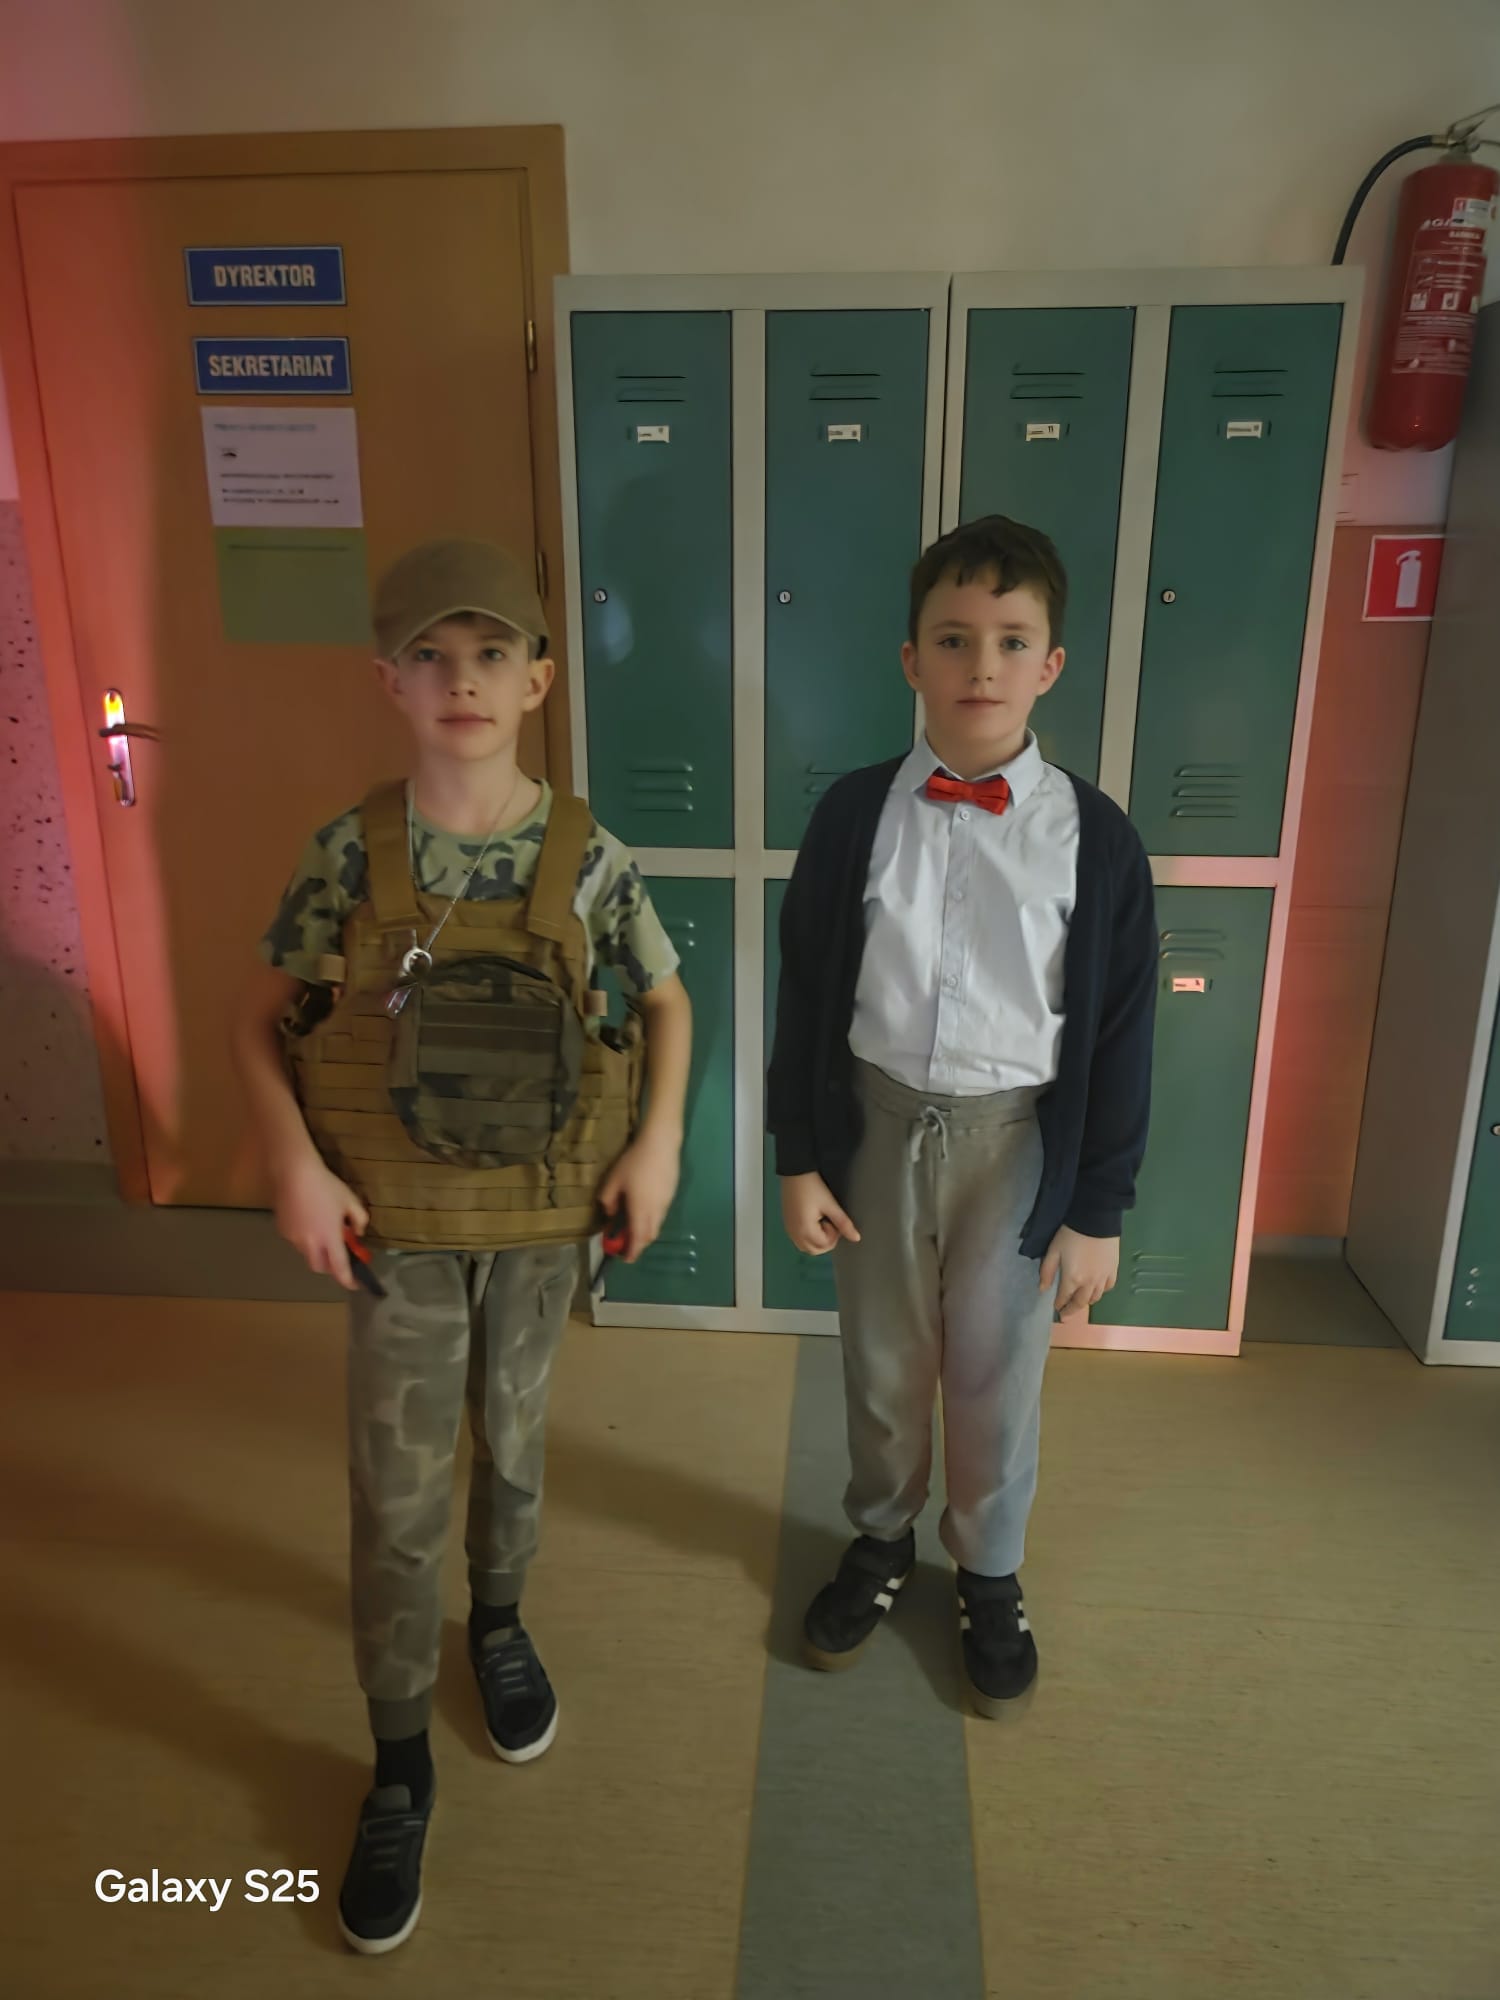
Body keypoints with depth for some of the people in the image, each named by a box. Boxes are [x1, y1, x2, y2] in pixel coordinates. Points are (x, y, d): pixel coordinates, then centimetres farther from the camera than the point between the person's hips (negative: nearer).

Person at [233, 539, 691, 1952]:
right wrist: (294, 1162, -13)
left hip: (543, 1214, 1)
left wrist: (658, 1143, -7)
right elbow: (260, 1019, -1)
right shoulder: (350, 853, -11)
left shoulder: (586, 855, -10)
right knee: (396, 1498, 7)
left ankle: (499, 1625, 50)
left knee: (512, 1444, 20)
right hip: (396, 1223, 0)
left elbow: (666, 1001, 4)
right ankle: (399, 1769, 29)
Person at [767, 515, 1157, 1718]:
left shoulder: (1095, 836, -9)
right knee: (882, 1364, 19)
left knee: (997, 1378, 15)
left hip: (1016, 1137, -1)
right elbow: (809, 995, -1)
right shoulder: (857, 814, -6)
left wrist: (1099, 1211, -3)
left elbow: (1119, 1036, -5)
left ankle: (991, 1576, 43)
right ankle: (882, 1540, 46)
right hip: (878, 1121, 1)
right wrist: (799, 1158, 0)